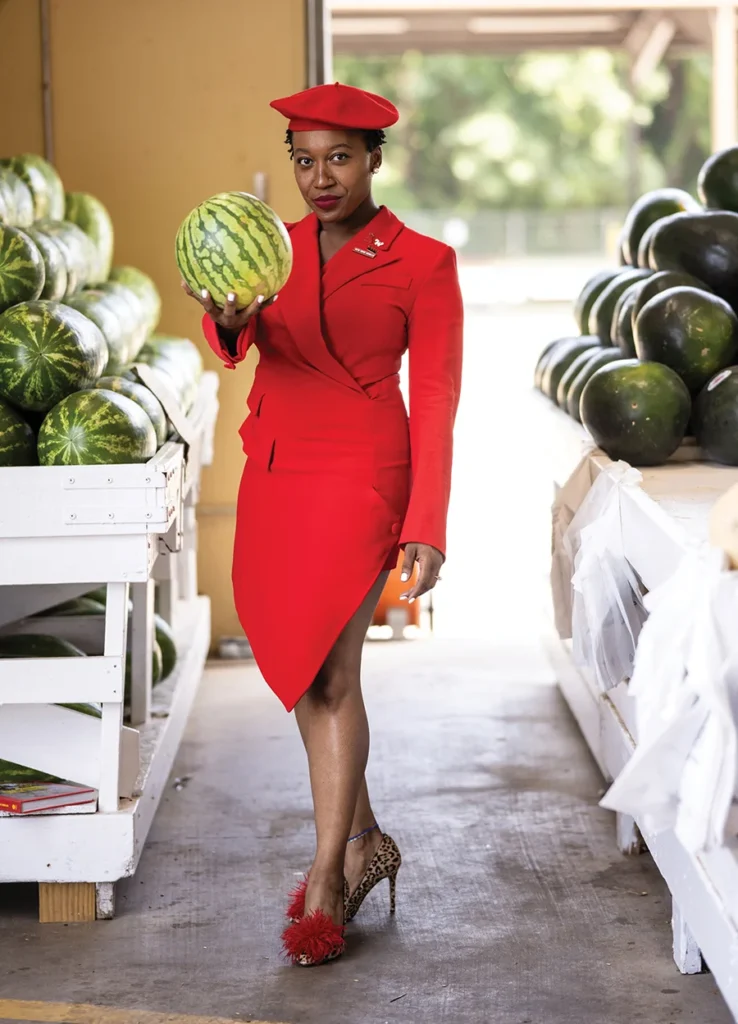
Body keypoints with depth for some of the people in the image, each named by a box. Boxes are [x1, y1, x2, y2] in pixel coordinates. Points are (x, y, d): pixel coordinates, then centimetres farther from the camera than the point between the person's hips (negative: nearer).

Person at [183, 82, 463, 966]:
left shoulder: (422, 263, -3)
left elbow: (435, 399, -4)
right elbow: (234, 344, -10)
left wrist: (427, 527, -10)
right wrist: (227, 321, -35)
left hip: (361, 474, -5)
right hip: (272, 473, 6)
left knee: (329, 668, -13)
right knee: (297, 668, 12)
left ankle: (326, 882, -5)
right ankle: (365, 843, 29)